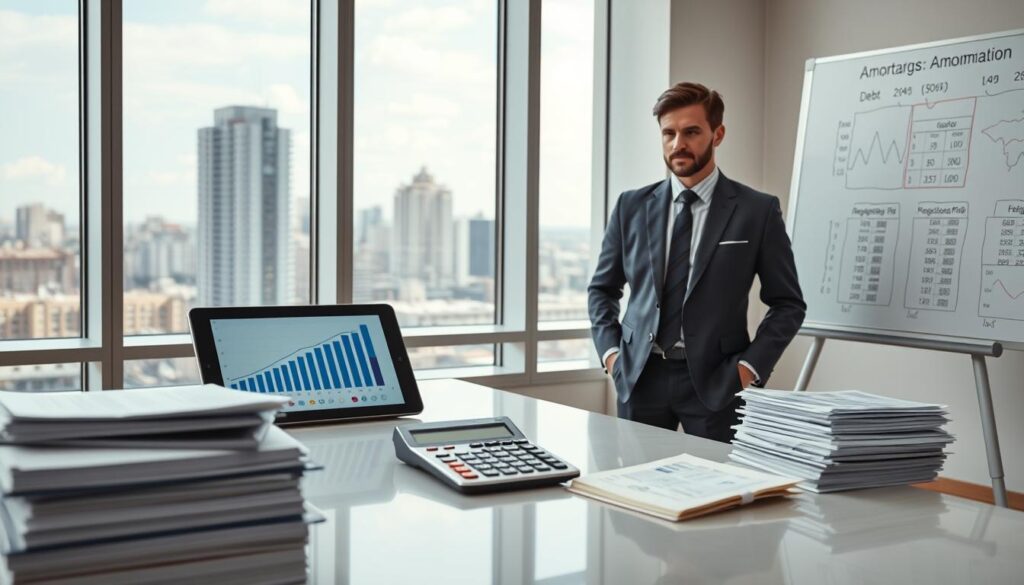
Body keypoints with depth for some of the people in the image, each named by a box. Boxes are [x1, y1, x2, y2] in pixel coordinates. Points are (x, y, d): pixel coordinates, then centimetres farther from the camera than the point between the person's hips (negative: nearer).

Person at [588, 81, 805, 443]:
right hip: (640, 376, 2)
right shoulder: (632, 206, 6)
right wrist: (611, 351, 3)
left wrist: (750, 366, -6)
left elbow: (787, 303, 3)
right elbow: (602, 289, 15)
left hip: (715, 381, -2)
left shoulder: (758, 211, -1)